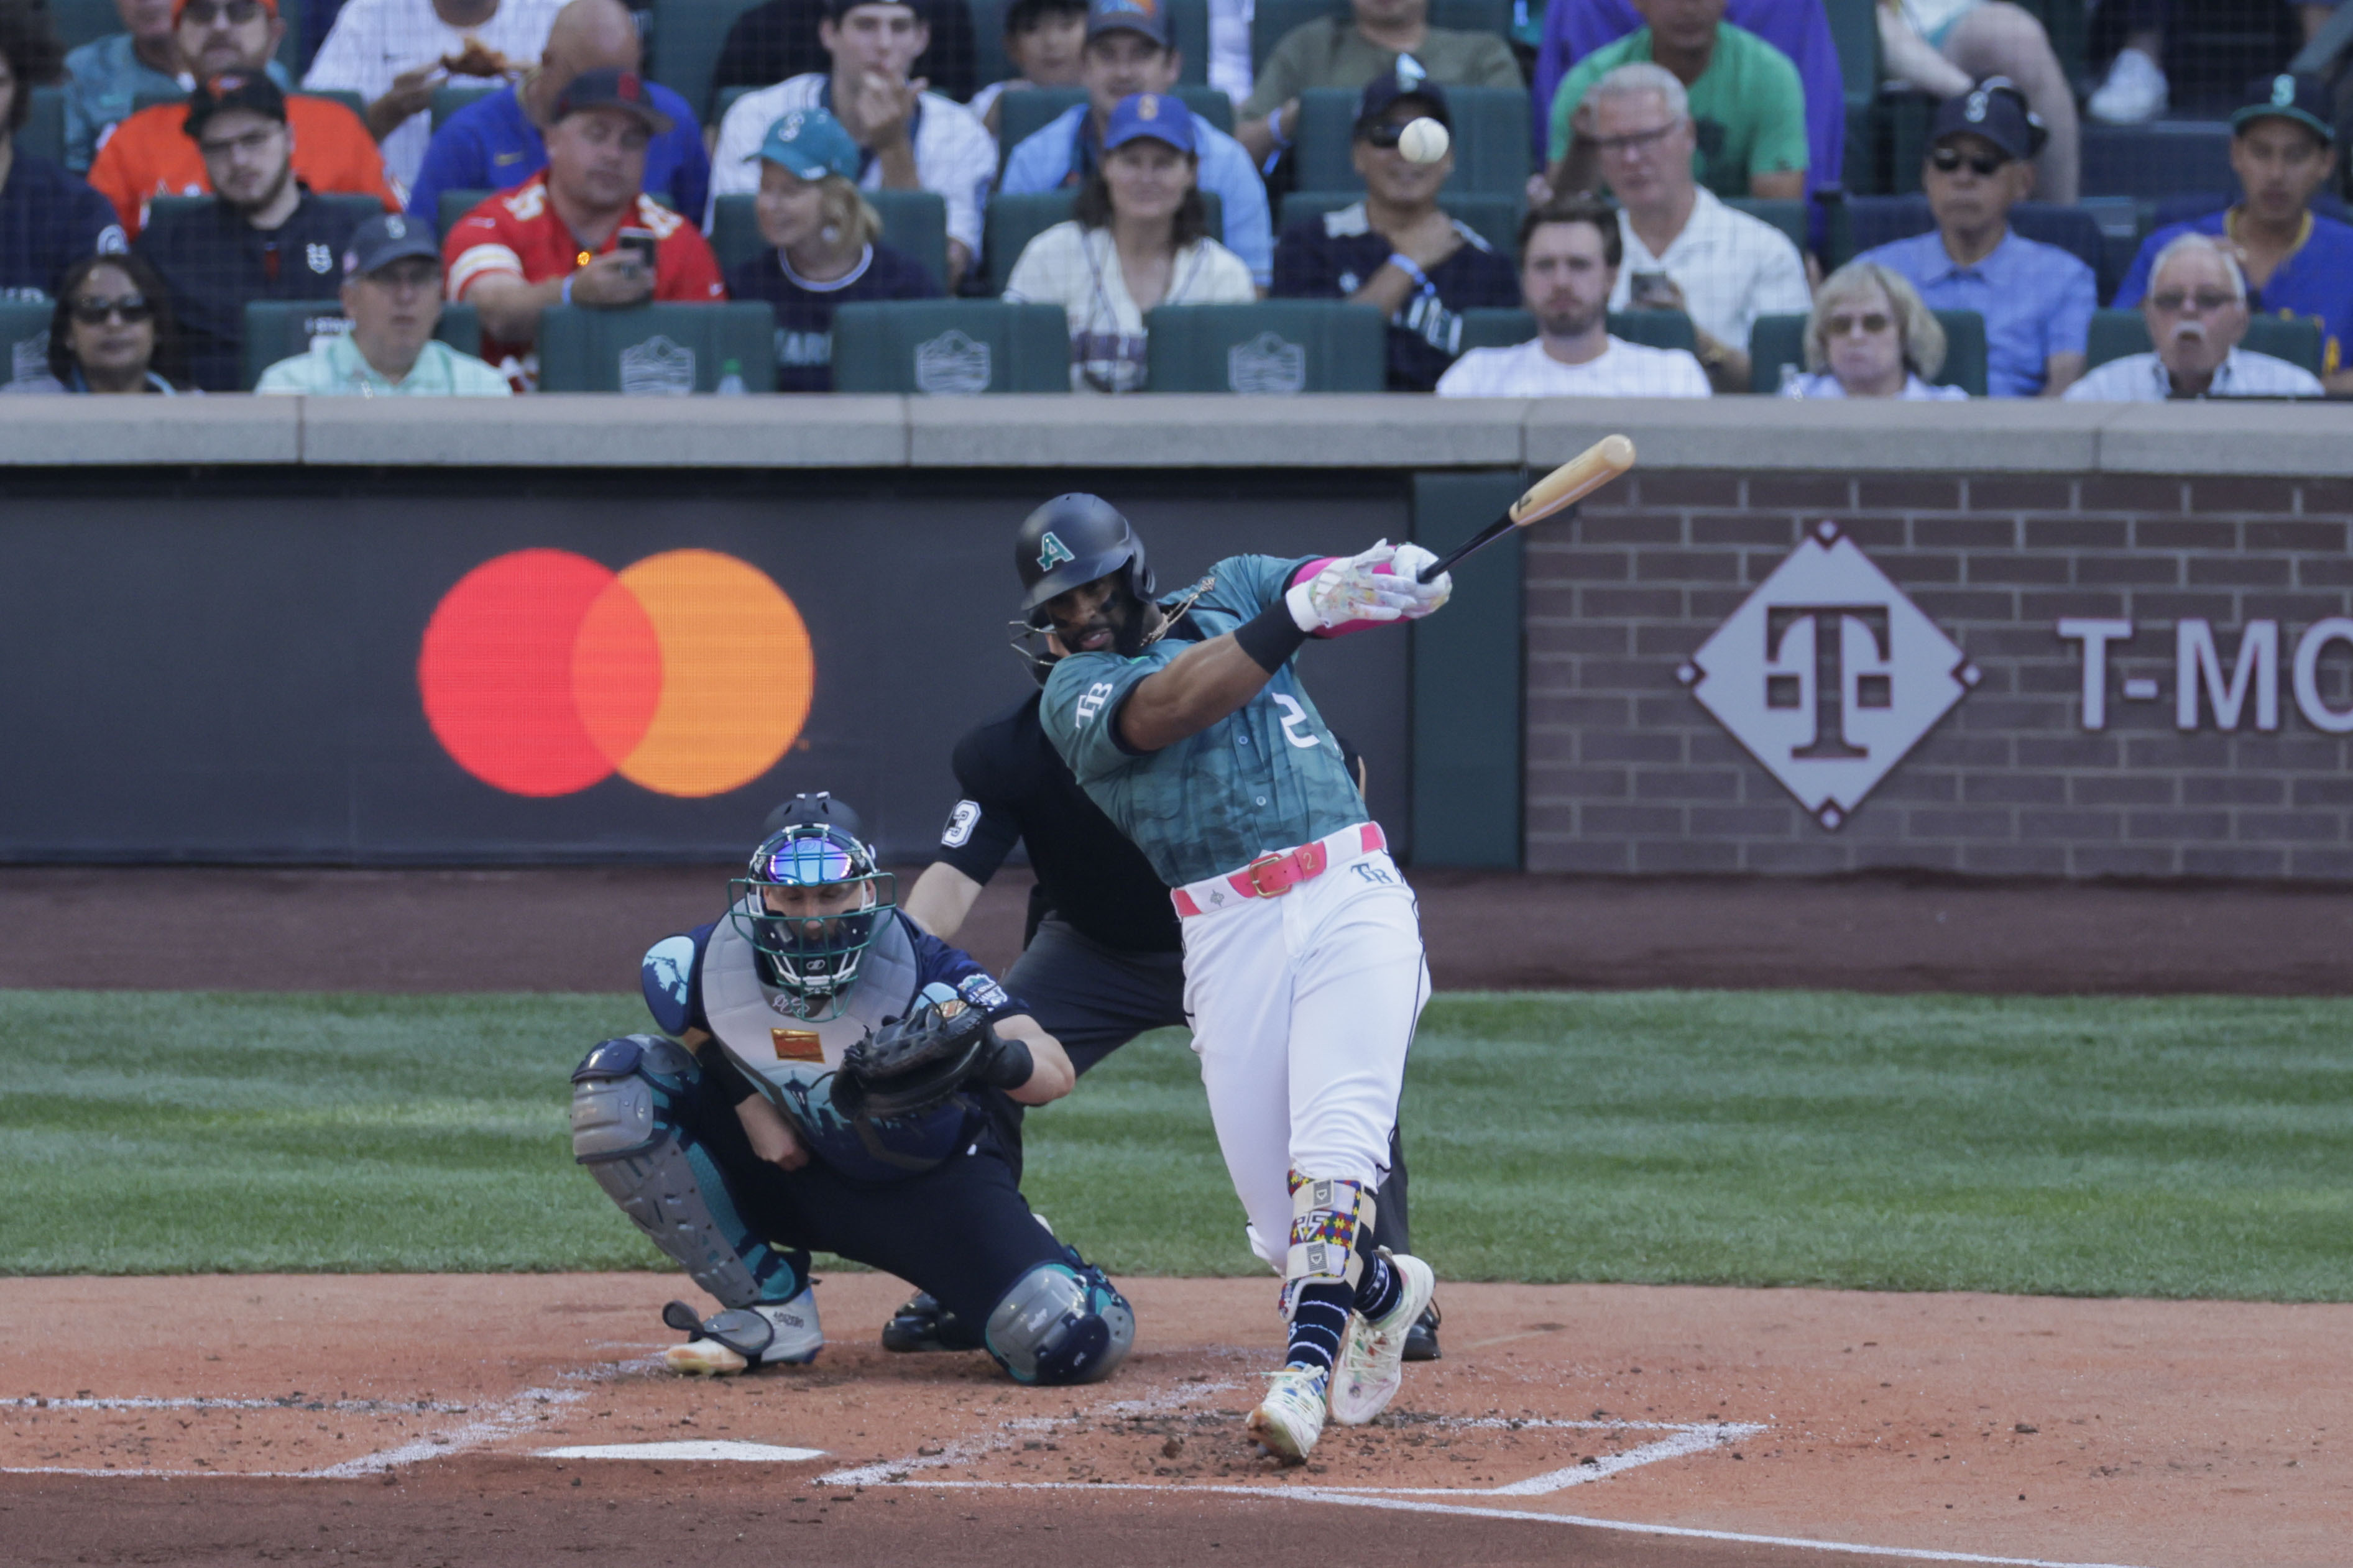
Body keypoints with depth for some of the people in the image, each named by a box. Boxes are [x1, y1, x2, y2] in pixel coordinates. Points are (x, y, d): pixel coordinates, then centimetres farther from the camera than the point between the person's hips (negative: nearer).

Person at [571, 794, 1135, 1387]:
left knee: (1078, 1343, -23)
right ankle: (771, 1306, -5)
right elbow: (700, 1026, 6)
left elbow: (1056, 1073, -35)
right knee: (616, 1088, -19)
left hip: (932, 1178, -3)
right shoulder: (708, 962, -21)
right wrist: (749, 1103, -11)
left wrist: (994, 1055, -58)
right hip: (789, 1161, 3)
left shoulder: (920, 970, -29)